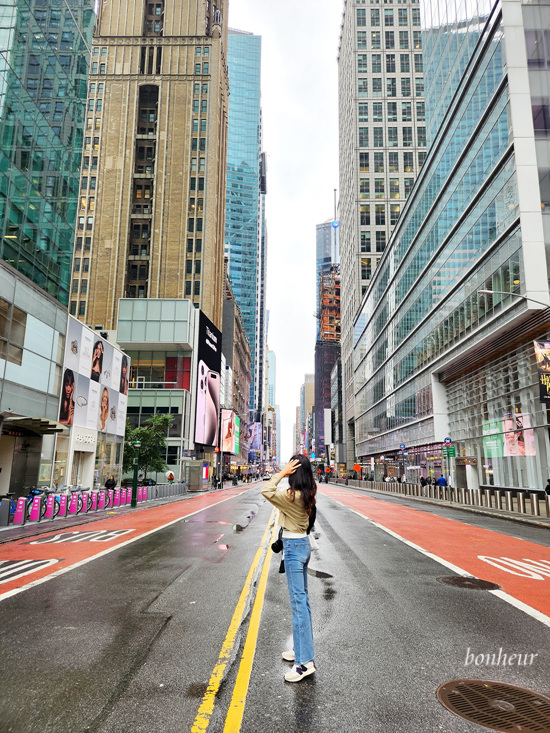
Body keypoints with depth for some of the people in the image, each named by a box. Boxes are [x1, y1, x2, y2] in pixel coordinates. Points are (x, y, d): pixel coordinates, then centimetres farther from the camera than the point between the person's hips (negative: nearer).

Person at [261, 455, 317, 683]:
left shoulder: (292, 496, -22)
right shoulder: (307, 494, 2)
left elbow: (266, 491, -26)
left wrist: (282, 473, -20)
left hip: (293, 547, -9)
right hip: (303, 543, 9)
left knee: (298, 602, -6)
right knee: (302, 598, 17)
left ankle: (305, 661, -1)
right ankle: (303, 649, 30)